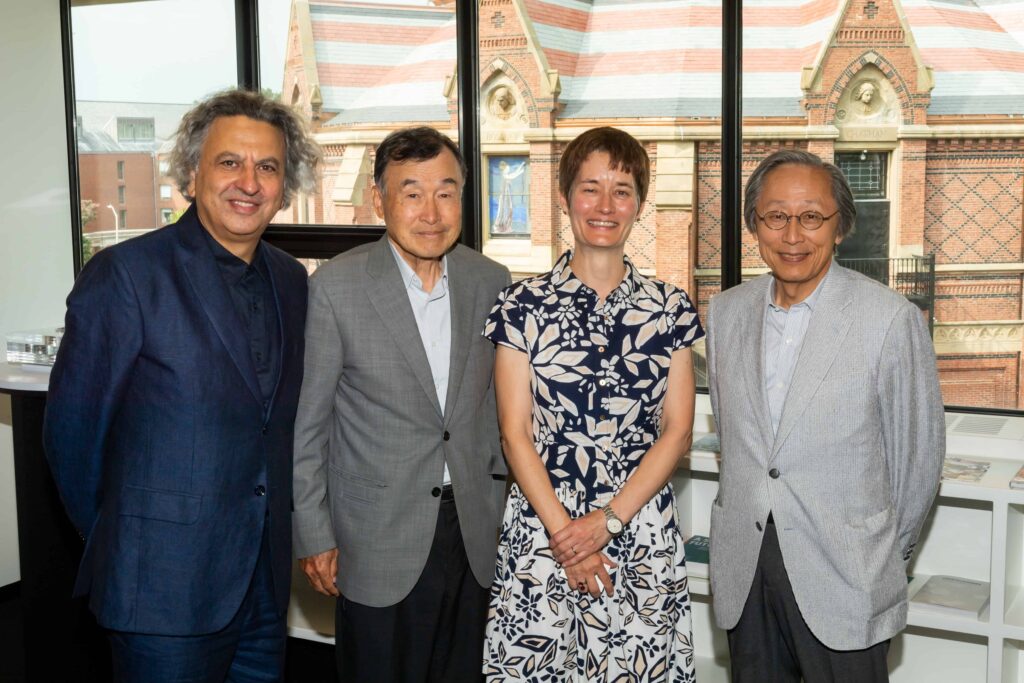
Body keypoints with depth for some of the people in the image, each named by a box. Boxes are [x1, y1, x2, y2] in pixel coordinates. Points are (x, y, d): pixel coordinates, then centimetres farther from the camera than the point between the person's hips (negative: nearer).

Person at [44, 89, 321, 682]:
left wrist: (274, 521, 10)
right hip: (167, 586, -6)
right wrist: (123, 546, 0)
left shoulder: (291, 280, 7)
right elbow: (73, 427, -9)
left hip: (266, 582, 6)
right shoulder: (125, 274, -12)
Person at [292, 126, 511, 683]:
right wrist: (314, 537, -6)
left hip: (473, 535, 4)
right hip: (378, 544, -4)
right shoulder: (336, 287, -11)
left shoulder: (490, 281, 2)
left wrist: (498, 502, 12)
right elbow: (305, 425, -6)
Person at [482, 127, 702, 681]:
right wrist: (563, 533, -10)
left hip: (643, 532, 1)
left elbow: (677, 432, 0)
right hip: (538, 528, -1)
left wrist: (607, 521, -10)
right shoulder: (523, 305, 0)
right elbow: (516, 434, -2)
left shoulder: (669, 308, 4)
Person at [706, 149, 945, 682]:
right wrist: (749, 518, 13)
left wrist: (885, 555, 5)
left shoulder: (892, 319, -11)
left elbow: (918, 454, -3)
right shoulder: (725, 313, 4)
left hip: (842, 578, -4)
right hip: (743, 574, 4)